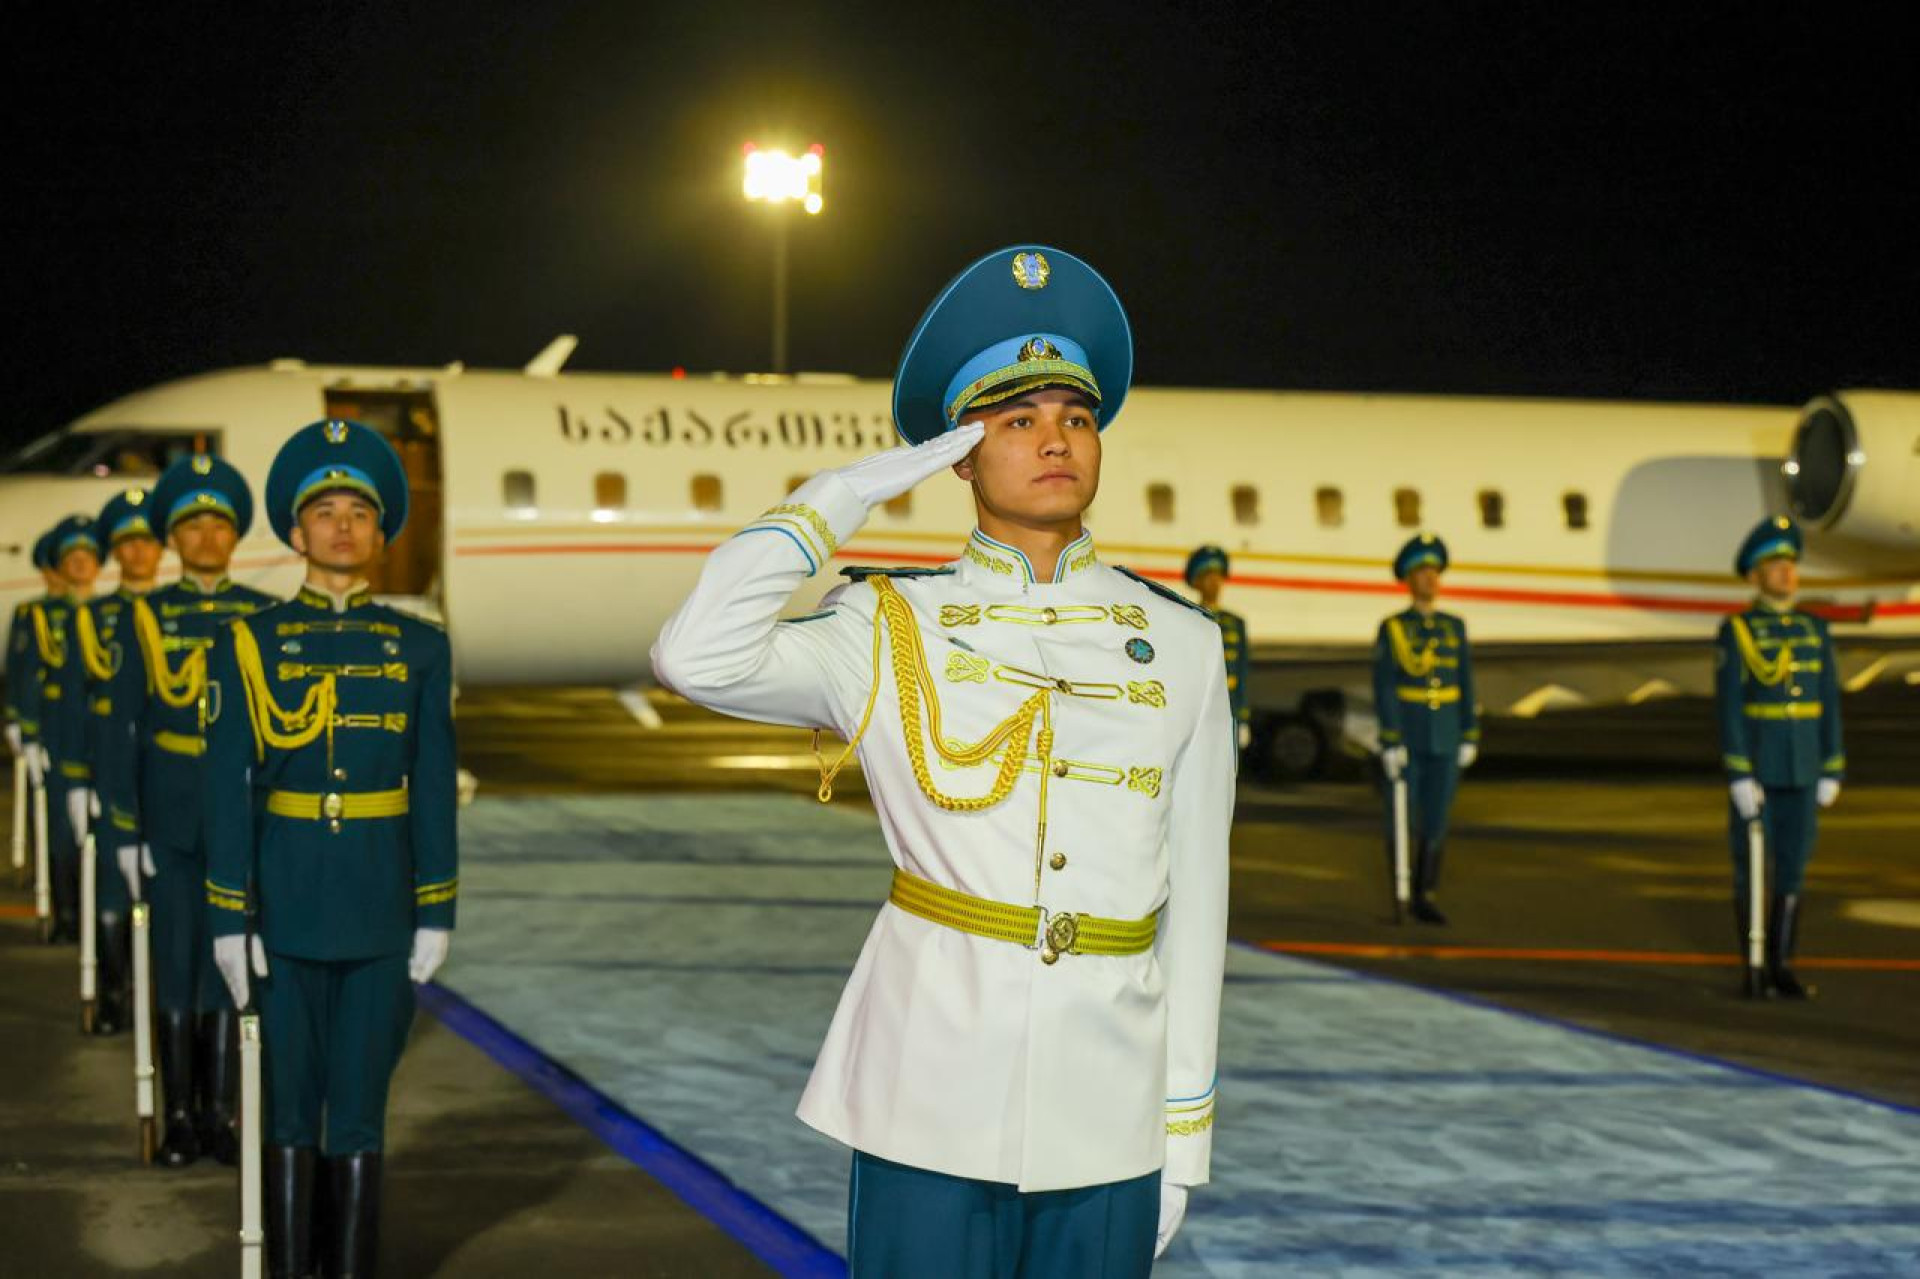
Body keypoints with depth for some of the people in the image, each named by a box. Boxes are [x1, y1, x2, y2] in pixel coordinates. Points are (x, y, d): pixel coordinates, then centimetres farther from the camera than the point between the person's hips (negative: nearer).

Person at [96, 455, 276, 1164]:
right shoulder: (147, 618, 2)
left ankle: (220, 1112, 11)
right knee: (175, 965, 3)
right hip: (170, 820, 0)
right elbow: (121, 731, 2)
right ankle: (180, 1117, 10)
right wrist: (124, 831, -3)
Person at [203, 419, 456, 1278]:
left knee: (359, 1117, 4)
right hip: (286, 906, -1)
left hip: (382, 909, 1)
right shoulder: (250, 645, 0)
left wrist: (437, 913, 0)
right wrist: (228, 917, -6)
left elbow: (436, 789, 5)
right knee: (290, 1110, 6)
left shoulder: (419, 649, 4)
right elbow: (228, 789, -2)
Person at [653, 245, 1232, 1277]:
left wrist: (1184, 1129, 7)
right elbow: (697, 659, -18)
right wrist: (846, 496, -10)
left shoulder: (1179, 649, 7)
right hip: (931, 1101, -2)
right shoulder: (891, 632, 0)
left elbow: (1194, 898, 9)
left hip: (1105, 1119, 3)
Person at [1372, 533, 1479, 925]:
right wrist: (1391, 743, -18)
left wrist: (1470, 739, 3)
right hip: (1404, 738, -3)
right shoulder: (1392, 629, -6)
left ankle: (1425, 899, 5)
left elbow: (1465, 686, 8)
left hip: (1444, 742, 3)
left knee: (1436, 822, 0)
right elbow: (1383, 687, -11)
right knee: (1404, 822, -1)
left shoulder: (1455, 628, 7)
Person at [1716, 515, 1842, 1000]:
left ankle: (1782, 968, 12)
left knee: (1792, 868, 5)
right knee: (1751, 869, 0)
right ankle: (1754, 971, 8)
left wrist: (1832, 773, 3)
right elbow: (1729, 707, -12)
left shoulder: (1815, 631, 7)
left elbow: (1829, 704, 8)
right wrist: (1739, 778, -18)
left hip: (1802, 772, 4)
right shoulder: (1735, 633, -8)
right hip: (1754, 767, -4)